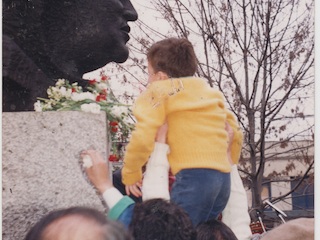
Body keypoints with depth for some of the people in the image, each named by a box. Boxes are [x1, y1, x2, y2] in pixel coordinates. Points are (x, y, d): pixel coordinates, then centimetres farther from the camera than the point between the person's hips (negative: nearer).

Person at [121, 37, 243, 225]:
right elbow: (236, 134, 25)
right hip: (223, 179, 7)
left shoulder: (159, 91, 5)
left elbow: (143, 139, -8)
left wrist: (131, 174, 5)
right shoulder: (212, 94, 23)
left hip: (194, 177, -7)